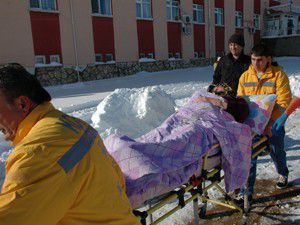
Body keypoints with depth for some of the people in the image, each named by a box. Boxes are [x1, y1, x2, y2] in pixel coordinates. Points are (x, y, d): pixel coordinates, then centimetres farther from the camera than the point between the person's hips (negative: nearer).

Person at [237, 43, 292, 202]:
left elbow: (283, 102, -17)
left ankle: (283, 174, 52)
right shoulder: (245, 76, 0)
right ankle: (247, 191, 11)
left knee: (277, 152, 19)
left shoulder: (278, 75, -11)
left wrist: (271, 123, -27)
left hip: (273, 125, -2)